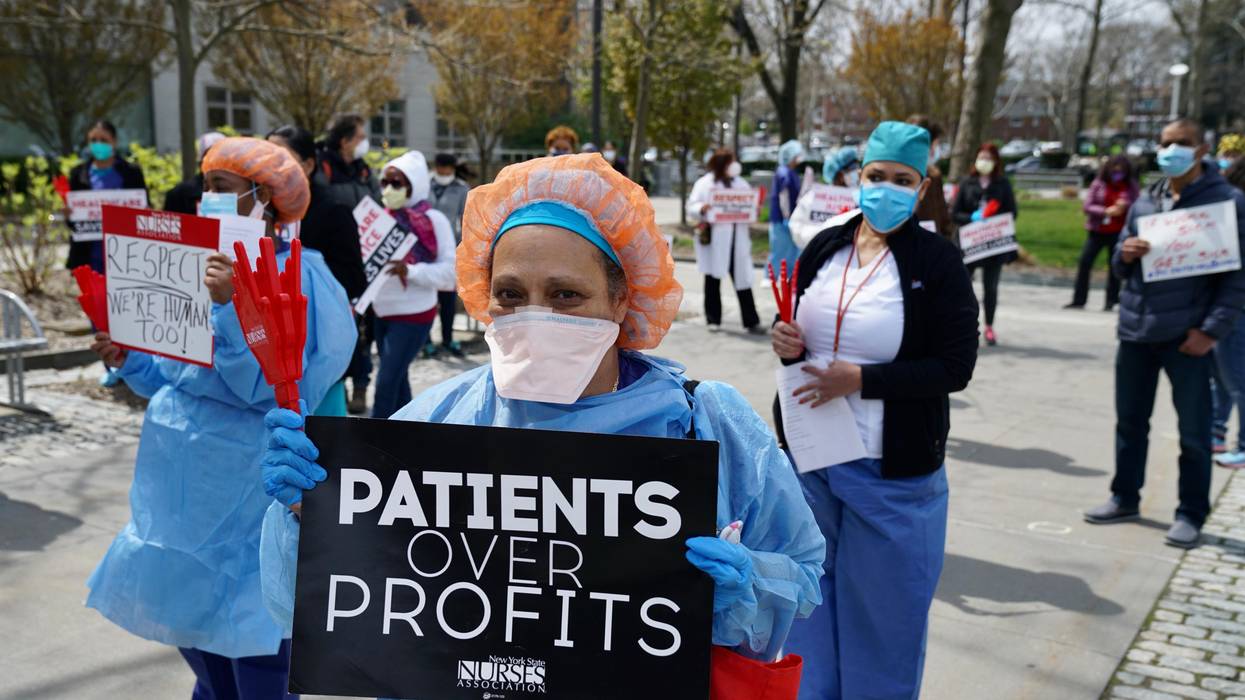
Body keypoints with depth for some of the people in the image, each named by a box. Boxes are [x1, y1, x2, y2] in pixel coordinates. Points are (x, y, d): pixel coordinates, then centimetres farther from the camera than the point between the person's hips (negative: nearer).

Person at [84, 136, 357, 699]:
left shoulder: (296, 277, -15)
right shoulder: (209, 268, 10)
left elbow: (271, 390, -24)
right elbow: (181, 382, 16)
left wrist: (230, 307, -31)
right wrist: (130, 361, -1)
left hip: (244, 486, -8)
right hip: (183, 479, 8)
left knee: (249, 634, 2)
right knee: (191, 614, 20)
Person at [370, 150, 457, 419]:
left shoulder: (434, 221, -11)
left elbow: (452, 272, -15)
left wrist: (410, 270, -28)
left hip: (413, 314, -6)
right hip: (382, 312, 6)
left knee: (386, 381, -9)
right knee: (397, 379, 15)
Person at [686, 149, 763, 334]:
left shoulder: (741, 184, 13)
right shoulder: (704, 183, 2)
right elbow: (691, 207, -1)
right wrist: (702, 209, -21)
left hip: (737, 239, 2)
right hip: (713, 239, -2)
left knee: (743, 279, 1)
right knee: (713, 280, 7)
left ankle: (751, 321, 3)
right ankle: (713, 320, 17)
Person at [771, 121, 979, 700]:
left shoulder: (938, 261, -9)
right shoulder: (824, 247, 4)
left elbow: (955, 367, -12)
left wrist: (862, 380, -21)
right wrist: (787, 344, -8)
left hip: (891, 472, -4)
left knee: (881, 612, 9)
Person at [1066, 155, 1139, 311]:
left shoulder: (1131, 186, 0)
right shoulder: (1098, 184, -2)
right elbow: (1087, 206, -5)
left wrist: (1126, 205, -18)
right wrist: (1106, 211, -19)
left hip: (1118, 232, -1)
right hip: (1097, 231, 1)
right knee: (1084, 262, -3)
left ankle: (1111, 301, 15)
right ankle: (1078, 300, 5)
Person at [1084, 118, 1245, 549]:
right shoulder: (1145, 201, 11)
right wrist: (1126, 254, -7)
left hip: (1187, 334, -5)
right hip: (1135, 328, 5)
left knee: (1193, 431, 3)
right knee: (1130, 420, 14)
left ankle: (1191, 514, 15)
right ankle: (1125, 498, 28)